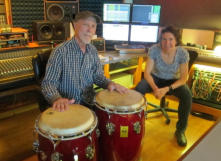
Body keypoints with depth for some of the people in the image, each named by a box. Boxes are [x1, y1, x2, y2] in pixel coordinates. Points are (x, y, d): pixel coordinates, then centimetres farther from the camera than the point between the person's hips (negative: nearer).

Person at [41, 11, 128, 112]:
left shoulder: (93, 51, 4)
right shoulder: (60, 51, -15)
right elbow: (48, 83, -15)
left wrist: (109, 83, -9)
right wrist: (57, 98, -35)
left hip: (89, 102, 5)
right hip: (67, 105, -4)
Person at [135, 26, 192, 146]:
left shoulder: (183, 53, -21)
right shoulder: (154, 50, -22)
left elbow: (184, 78, -19)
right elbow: (147, 72, -20)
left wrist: (167, 89, -34)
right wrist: (155, 88, -38)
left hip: (174, 81, 0)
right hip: (156, 78, 0)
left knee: (187, 95, -29)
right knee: (138, 89, -28)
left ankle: (180, 130, -7)